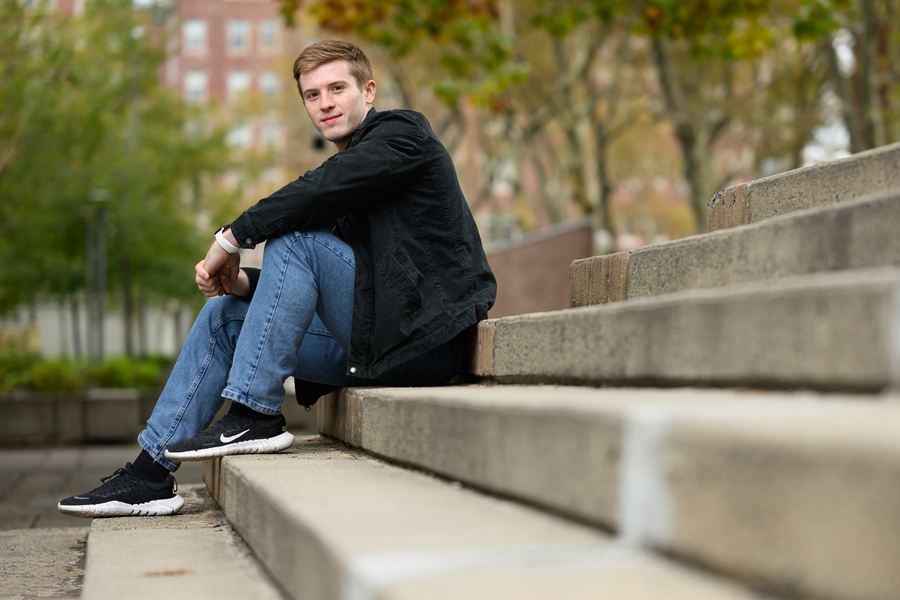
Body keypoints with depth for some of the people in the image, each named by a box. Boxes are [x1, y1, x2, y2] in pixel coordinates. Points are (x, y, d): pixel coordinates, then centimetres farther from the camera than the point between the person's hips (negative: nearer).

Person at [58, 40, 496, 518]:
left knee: (294, 239, -21)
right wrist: (243, 282, -2)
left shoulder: (401, 130, -4)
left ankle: (255, 415, -17)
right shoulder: (351, 160, 21)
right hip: (375, 343, 9)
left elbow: (321, 190, -22)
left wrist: (232, 237, -12)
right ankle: (151, 473, 5)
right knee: (225, 314, 8)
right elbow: (303, 282, 17)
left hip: (422, 341, -9)